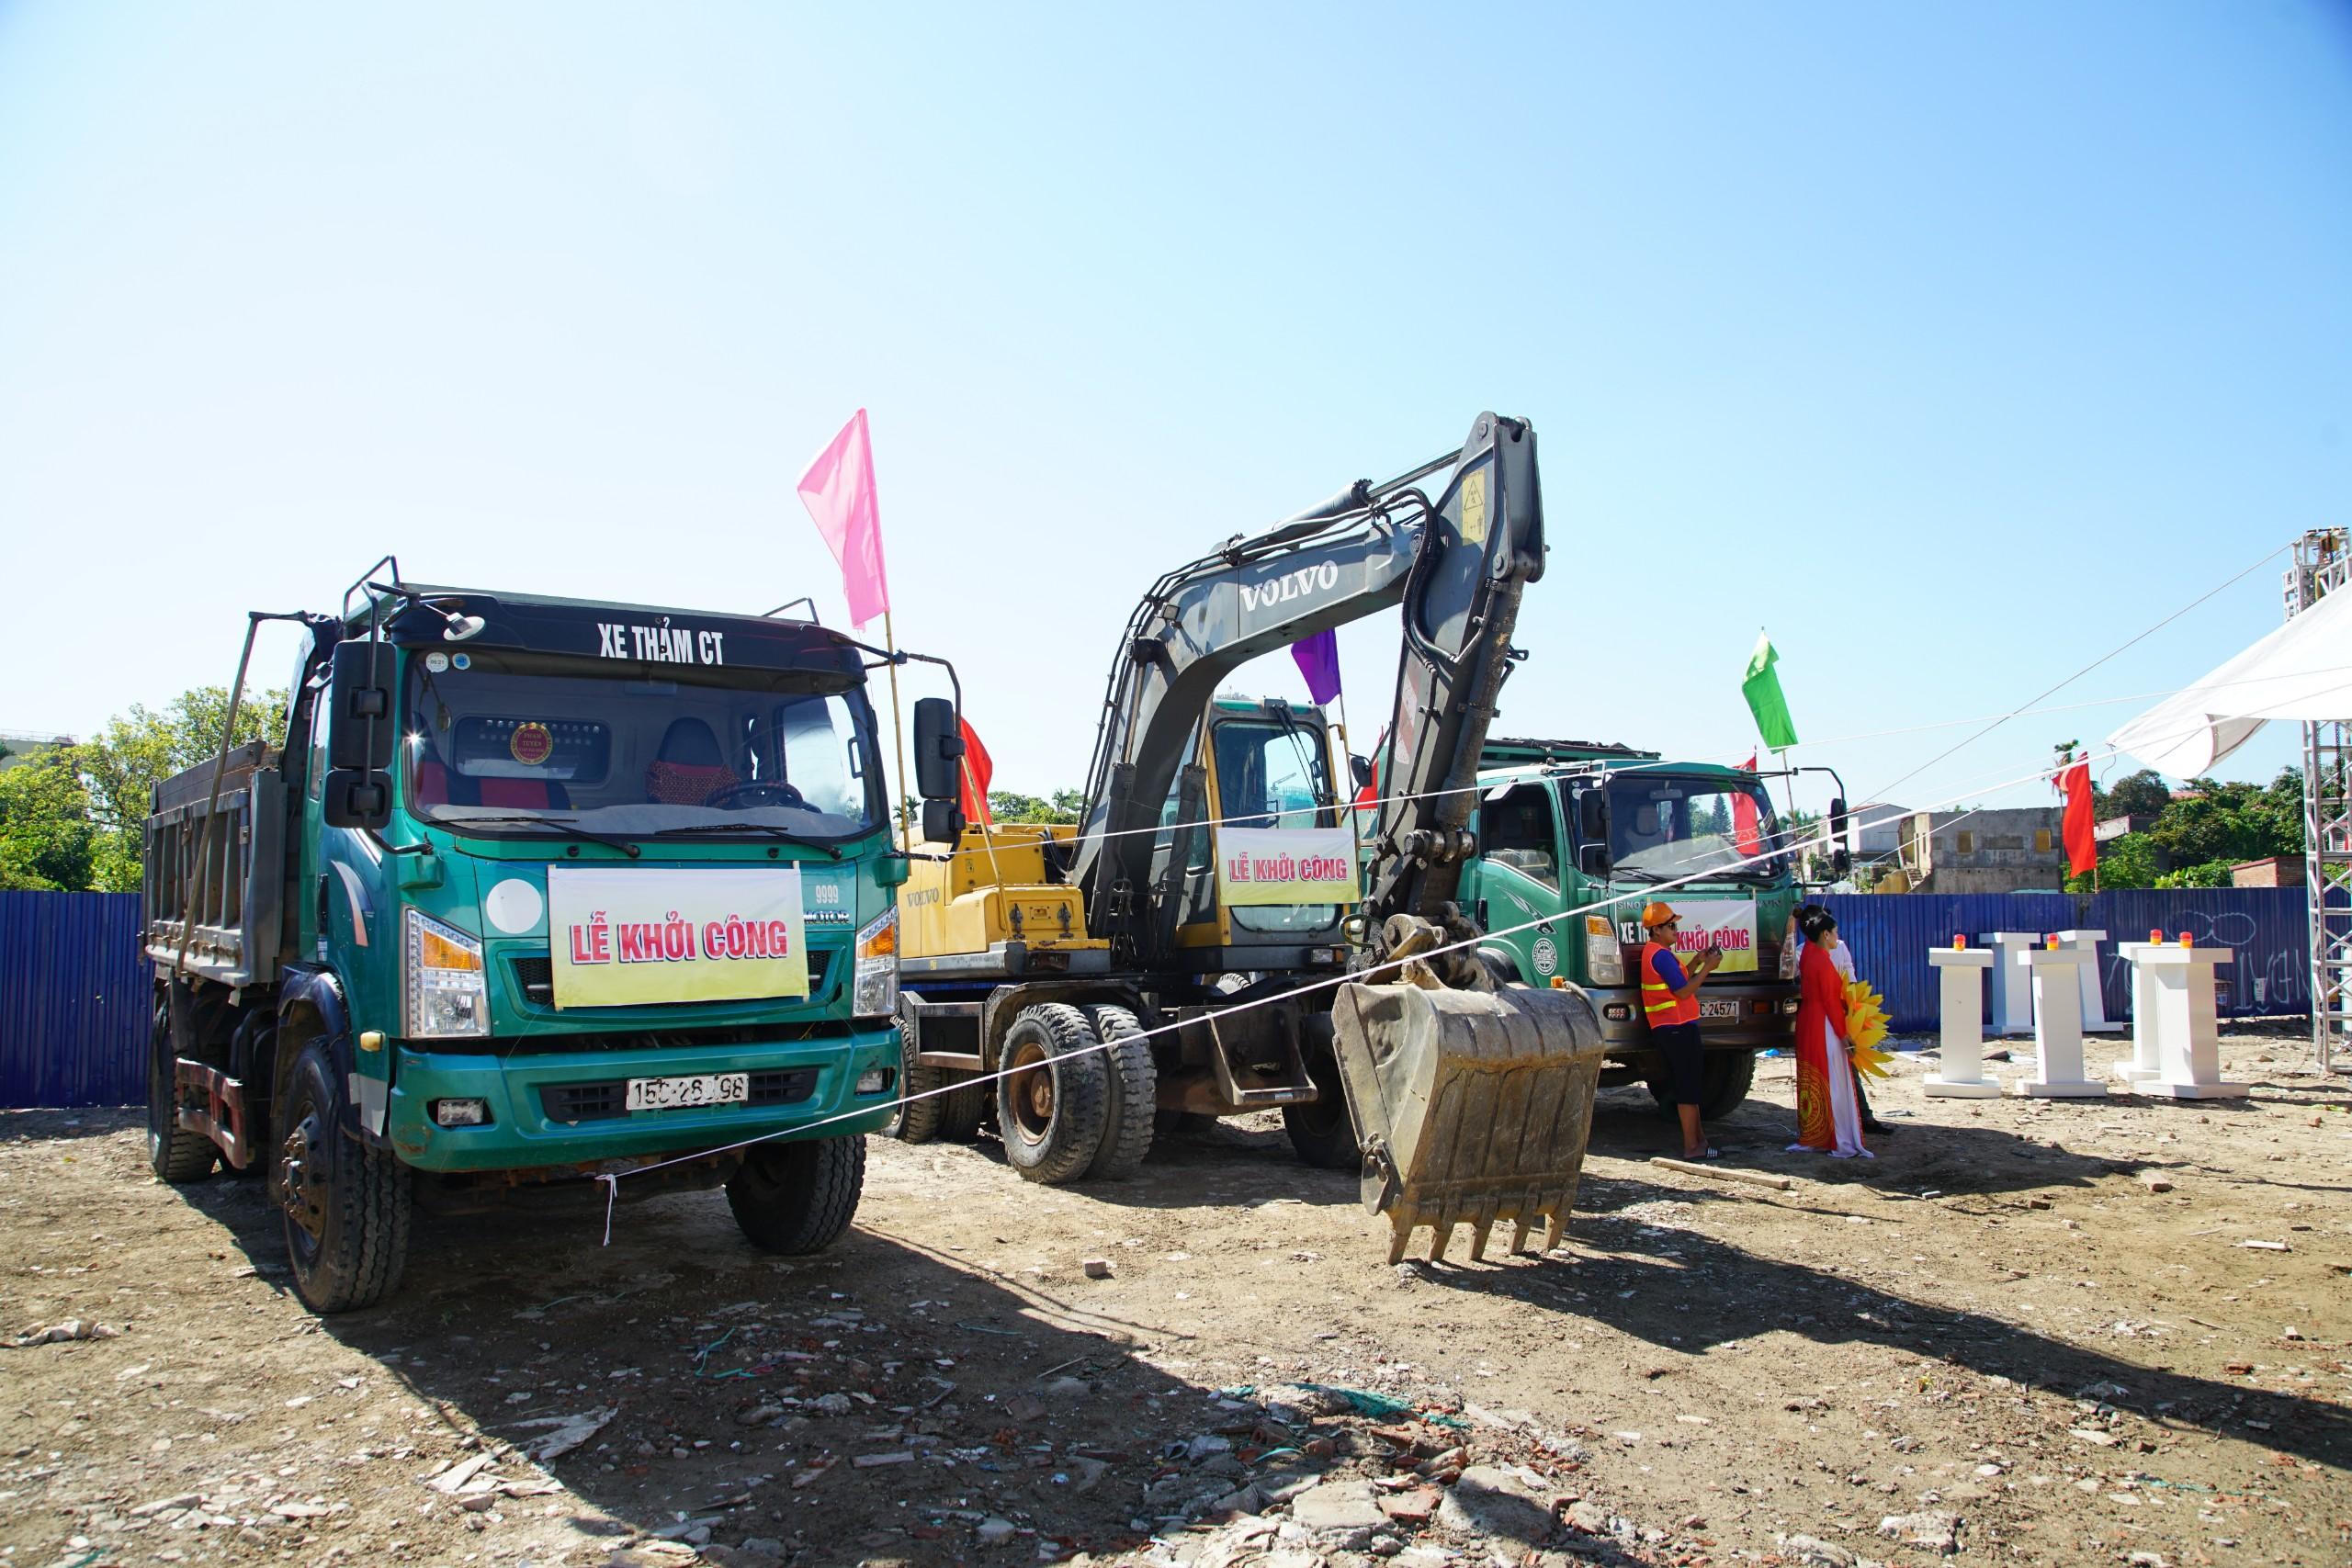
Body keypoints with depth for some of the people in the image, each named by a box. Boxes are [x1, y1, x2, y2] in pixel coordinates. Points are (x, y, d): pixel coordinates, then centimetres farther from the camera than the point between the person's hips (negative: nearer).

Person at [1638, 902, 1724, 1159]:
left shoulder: (1653, 952, 16)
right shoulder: (1661, 955, -17)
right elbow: (1683, 991, -20)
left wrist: (1697, 961, 15)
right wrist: (1707, 967, -13)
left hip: (1667, 1029, 11)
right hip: (1677, 1027, -11)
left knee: (1688, 1086, 17)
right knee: (1687, 1088, -7)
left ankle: (1699, 1137, 24)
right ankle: (1692, 1147, -4)